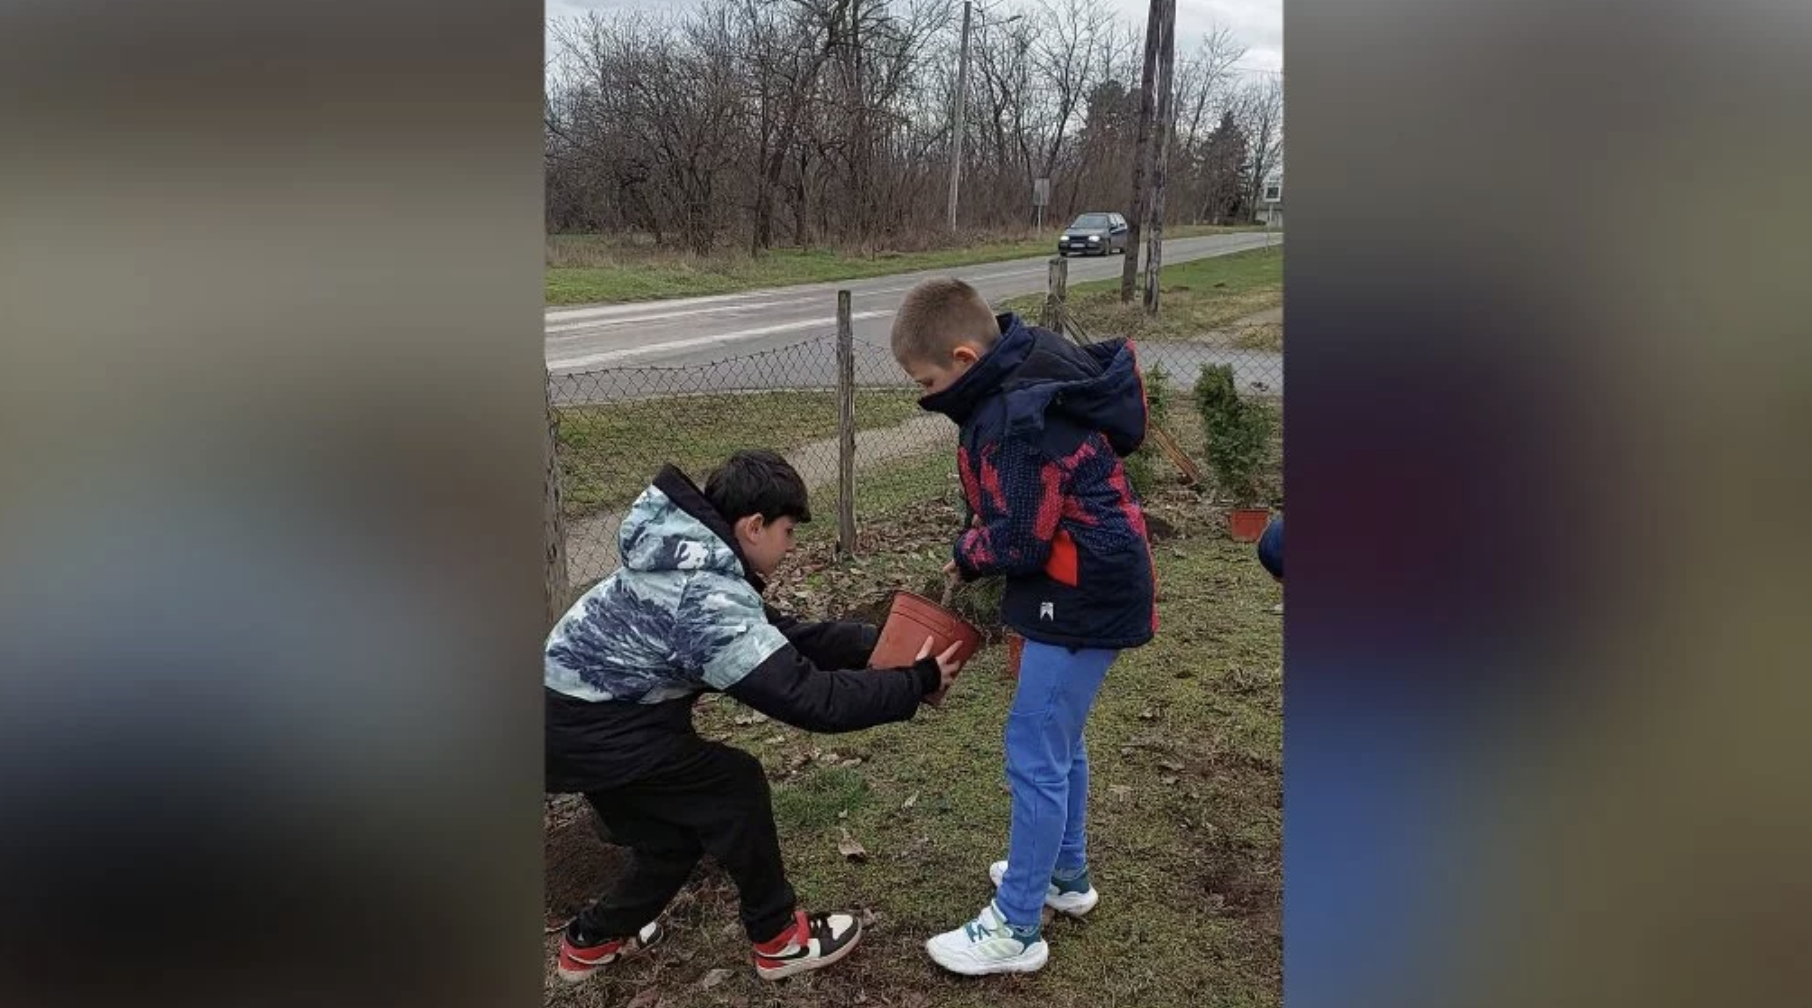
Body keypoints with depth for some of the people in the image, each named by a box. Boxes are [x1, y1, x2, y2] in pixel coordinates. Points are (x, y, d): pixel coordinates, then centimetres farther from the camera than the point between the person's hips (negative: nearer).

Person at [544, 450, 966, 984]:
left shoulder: (694, 560, 4)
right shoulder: (711, 602, -27)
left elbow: (778, 636, 8)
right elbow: (807, 697, -27)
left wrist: (876, 641, 1)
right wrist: (917, 682, -18)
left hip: (576, 716, 10)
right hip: (587, 730, -10)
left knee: (672, 835, 18)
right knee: (735, 784, 0)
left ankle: (593, 939, 38)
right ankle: (779, 939, 14)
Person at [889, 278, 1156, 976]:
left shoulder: (1023, 417, -26)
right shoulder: (1024, 380, 5)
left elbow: (1017, 542, -24)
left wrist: (965, 556, -4)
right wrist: (978, 554, 1)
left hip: (1084, 599, -10)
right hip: (1088, 586, 10)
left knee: (1035, 755, -1)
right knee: (1058, 740, 22)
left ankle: (1016, 929, 13)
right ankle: (1066, 876, 41)